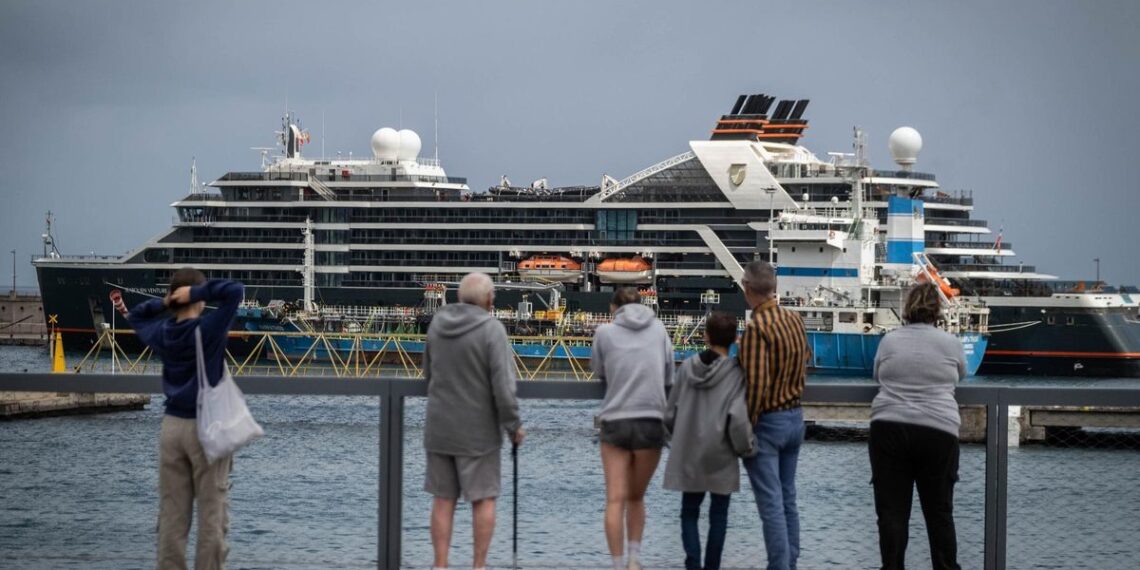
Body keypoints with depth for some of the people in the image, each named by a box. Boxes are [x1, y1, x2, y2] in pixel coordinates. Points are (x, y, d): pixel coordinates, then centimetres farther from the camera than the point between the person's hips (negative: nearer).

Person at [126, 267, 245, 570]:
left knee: (172, 514, 7)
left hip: (172, 426, 5)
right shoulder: (208, 329, -13)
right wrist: (196, 293, -12)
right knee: (212, 514, 0)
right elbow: (235, 291, -19)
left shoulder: (162, 332, 2)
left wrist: (164, 303, 8)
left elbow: (135, 316, 23)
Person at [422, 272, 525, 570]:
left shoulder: (437, 323, 2)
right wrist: (514, 425, -6)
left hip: (439, 427, 4)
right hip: (477, 432, -4)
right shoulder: (491, 328, -14)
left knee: (443, 499, 9)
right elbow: (503, 384, -17)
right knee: (483, 499, 6)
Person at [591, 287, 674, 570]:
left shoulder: (605, 332, 1)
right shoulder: (658, 329, 7)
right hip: (651, 421, 2)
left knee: (616, 499, 2)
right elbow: (669, 377, 12)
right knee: (636, 497, 16)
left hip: (615, 422, -2)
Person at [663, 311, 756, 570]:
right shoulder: (735, 373, -14)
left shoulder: (687, 367, -4)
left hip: (688, 455, 2)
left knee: (689, 512, 12)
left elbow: (670, 413, 2)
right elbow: (739, 418, -20)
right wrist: (747, 447, -2)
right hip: (720, 458, -2)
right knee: (718, 514, 12)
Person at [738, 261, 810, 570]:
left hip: (766, 421, -8)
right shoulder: (795, 320, 2)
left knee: (771, 504, -3)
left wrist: (745, 427, -15)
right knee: (788, 499, 15)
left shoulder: (757, 328, -20)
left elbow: (756, 384, -24)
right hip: (795, 417, 8)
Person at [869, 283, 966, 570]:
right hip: (937, 432, 0)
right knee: (939, 511, 9)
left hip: (889, 430, 1)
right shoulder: (950, 342, 3)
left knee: (892, 510, 4)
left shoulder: (889, 341, 5)